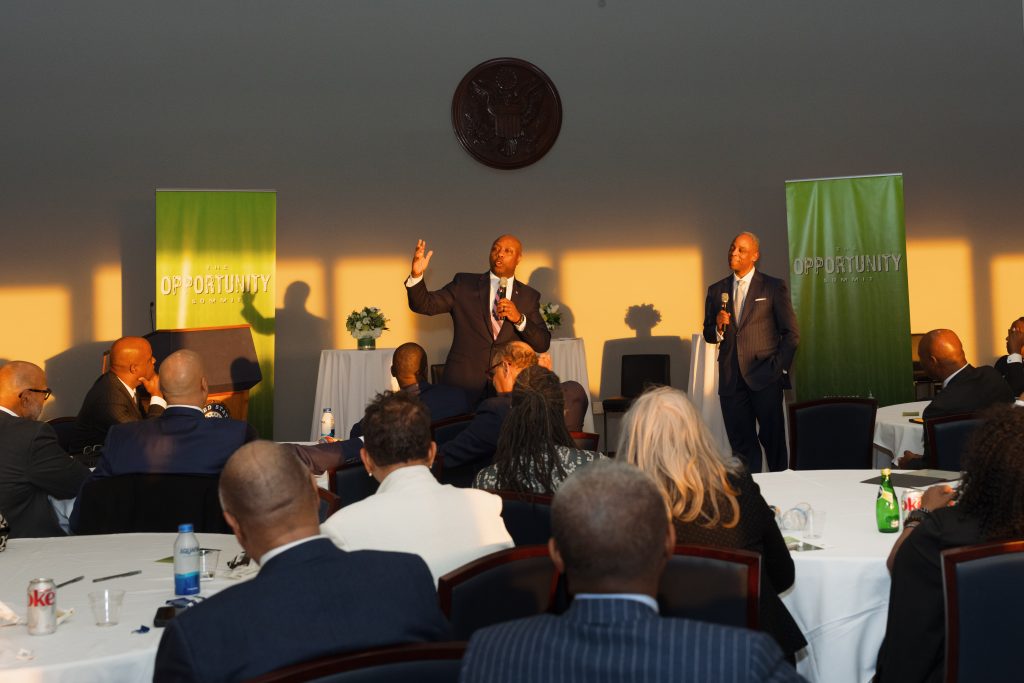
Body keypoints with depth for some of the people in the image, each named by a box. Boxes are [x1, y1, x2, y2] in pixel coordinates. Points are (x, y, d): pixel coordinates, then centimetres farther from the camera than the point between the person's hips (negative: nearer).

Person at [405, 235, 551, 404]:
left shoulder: (529, 296, 8)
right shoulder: (464, 284, 6)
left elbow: (543, 344, 2)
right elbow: (424, 304, -2)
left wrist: (519, 319, -14)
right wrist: (416, 275, -20)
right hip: (464, 384, -1)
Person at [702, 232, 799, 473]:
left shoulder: (774, 287, 2)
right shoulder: (716, 290, 12)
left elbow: (791, 334, 2)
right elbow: (709, 336, 14)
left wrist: (778, 368, -5)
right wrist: (718, 327, -7)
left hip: (765, 379, -3)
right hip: (731, 379, 3)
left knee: (773, 441, 1)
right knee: (741, 444, 6)